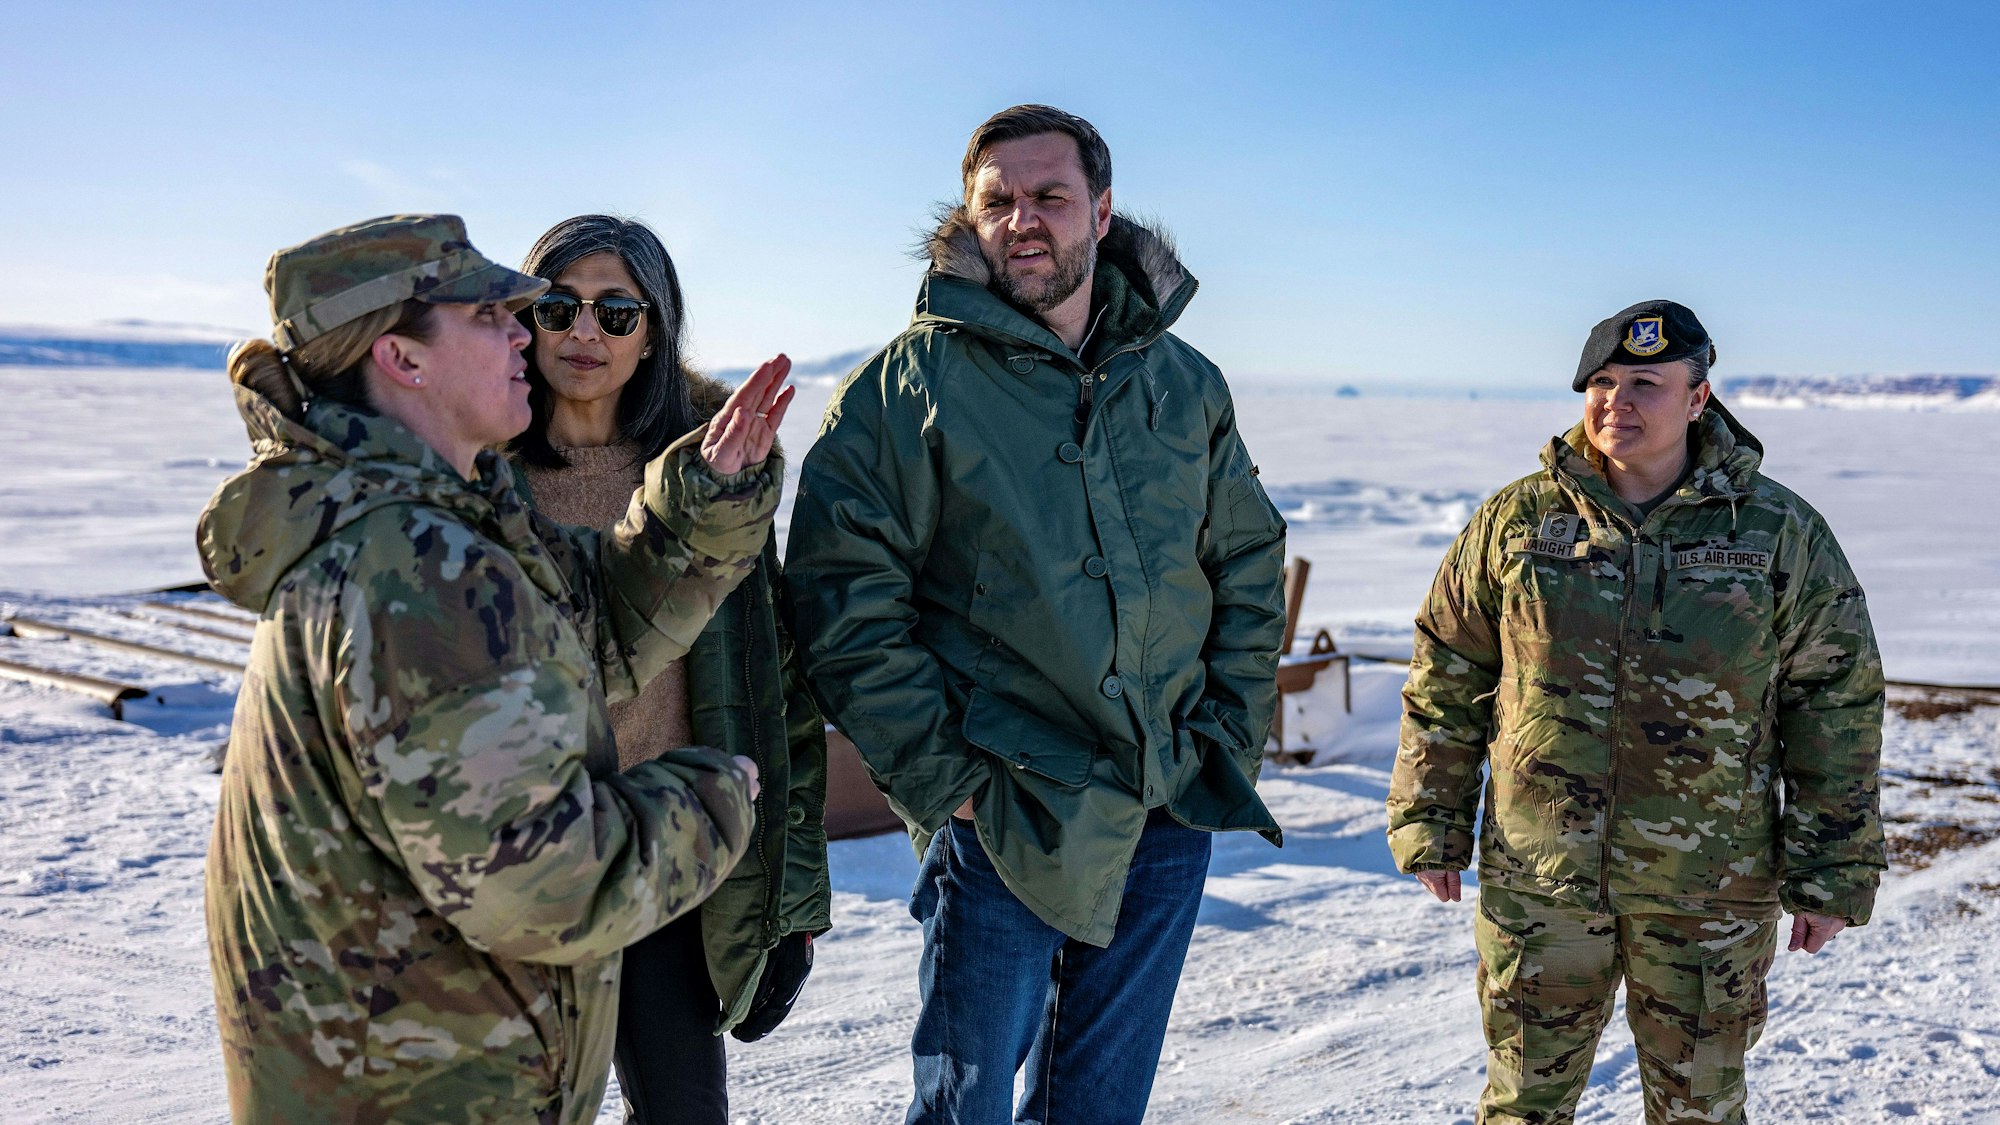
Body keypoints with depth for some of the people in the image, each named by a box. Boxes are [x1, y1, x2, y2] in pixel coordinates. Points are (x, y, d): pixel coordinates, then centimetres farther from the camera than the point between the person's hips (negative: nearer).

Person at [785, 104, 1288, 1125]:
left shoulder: (1184, 384, 8)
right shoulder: (908, 388, -6)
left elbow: (1250, 565, 15)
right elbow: (844, 599, -10)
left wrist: (1230, 736, 6)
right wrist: (942, 778, -14)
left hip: (1171, 816, 4)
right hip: (1002, 820, -4)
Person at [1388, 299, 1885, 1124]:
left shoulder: (1780, 532, -2)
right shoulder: (1516, 521, -1)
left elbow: (1836, 704, 1)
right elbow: (1446, 683, 5)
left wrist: (1830, 875, -1)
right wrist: (1431, 828, 4)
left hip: (1708, 894, 0)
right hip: (1537, 878, 1)